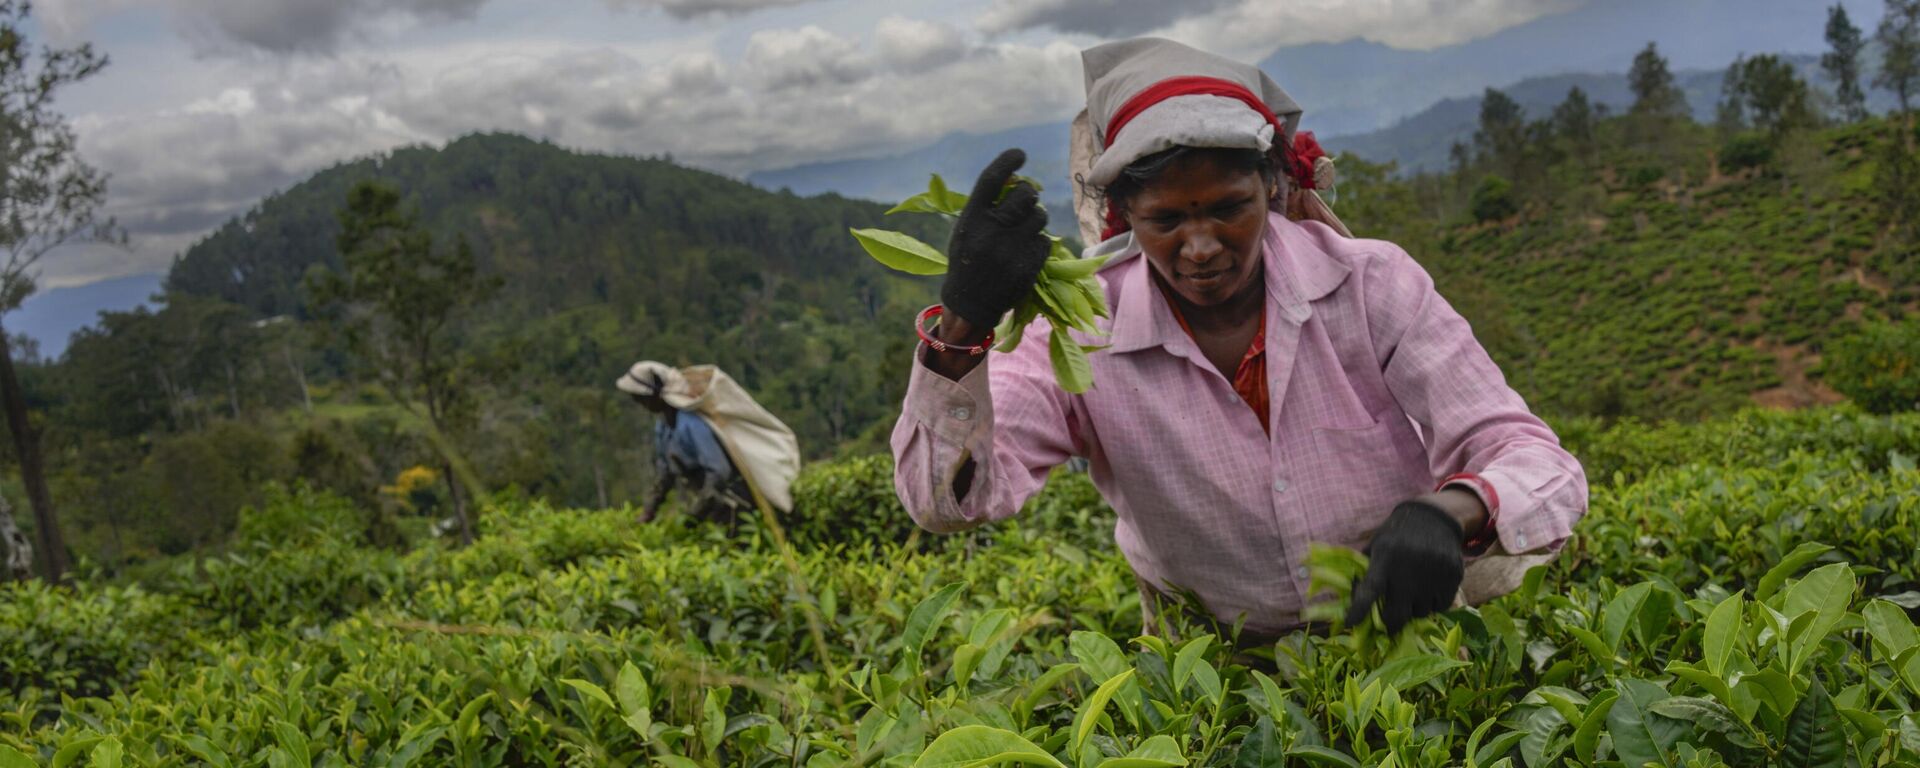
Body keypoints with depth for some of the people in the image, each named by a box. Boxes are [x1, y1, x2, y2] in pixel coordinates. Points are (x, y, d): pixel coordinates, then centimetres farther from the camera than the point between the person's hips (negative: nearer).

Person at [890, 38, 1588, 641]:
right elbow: (946, 499, -23)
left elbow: (1540, 468, -15)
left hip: (1413, 640, 2)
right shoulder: (1083, 337, -14)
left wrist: (1449, 513, -39)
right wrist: (962, 327, -40)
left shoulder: (1372, 286, -13)